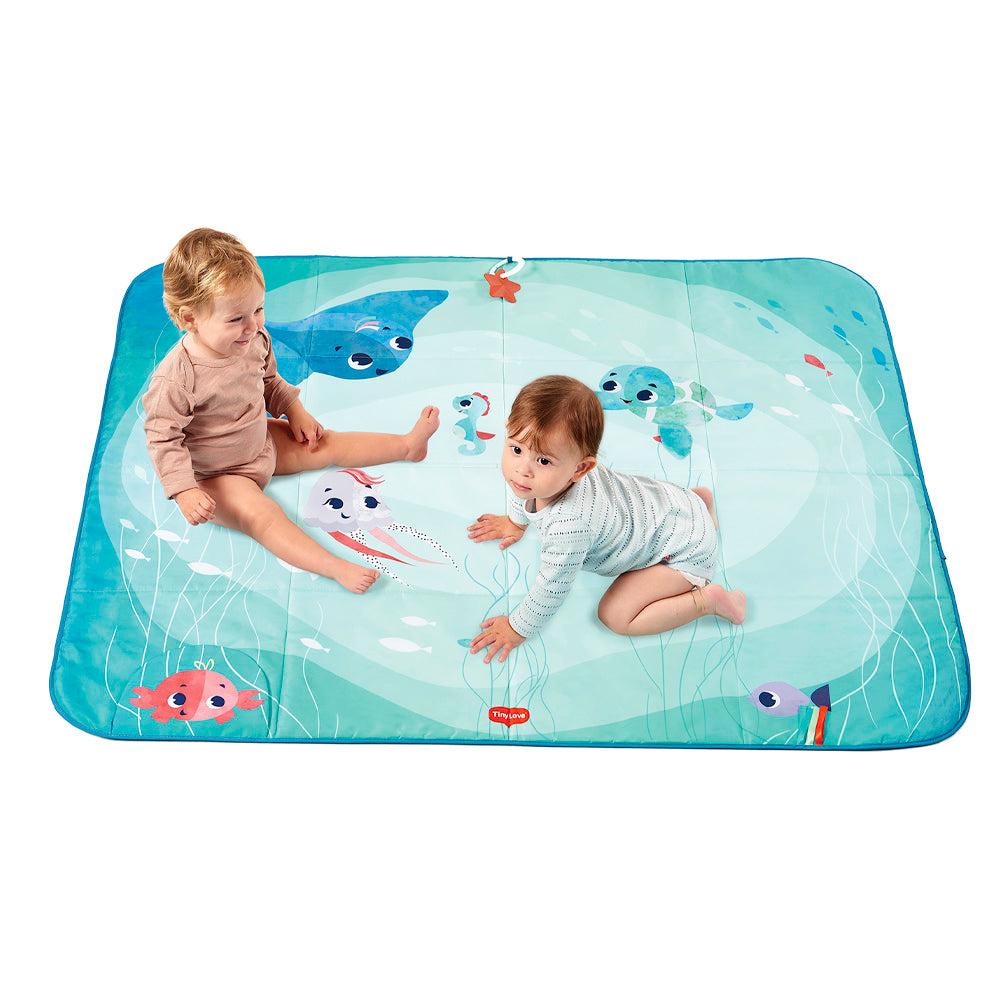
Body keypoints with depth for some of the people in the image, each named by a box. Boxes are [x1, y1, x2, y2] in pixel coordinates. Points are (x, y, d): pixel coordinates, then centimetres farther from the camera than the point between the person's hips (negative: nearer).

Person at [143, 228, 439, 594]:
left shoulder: (255, 341, -13)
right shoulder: (175, 379, -34)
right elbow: (163, 439, -26)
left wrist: (296, 413, 0)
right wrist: (184, 492, -31)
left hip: (262, 442, 7)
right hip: (215, 475, -6)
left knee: (327, 445, 8)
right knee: (260, 514, -27)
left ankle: (408, 444, 18)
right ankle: (336, 567, -38)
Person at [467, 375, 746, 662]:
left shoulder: (567, 525, -42)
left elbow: (551, 590, -27)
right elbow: (524, 493, 9)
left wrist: (517, 629, -12)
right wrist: (516, 521, 27)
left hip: (684, 550, -8)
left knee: (615, 616, -14)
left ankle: (708, 599, -4)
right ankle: (696, 498, 36)